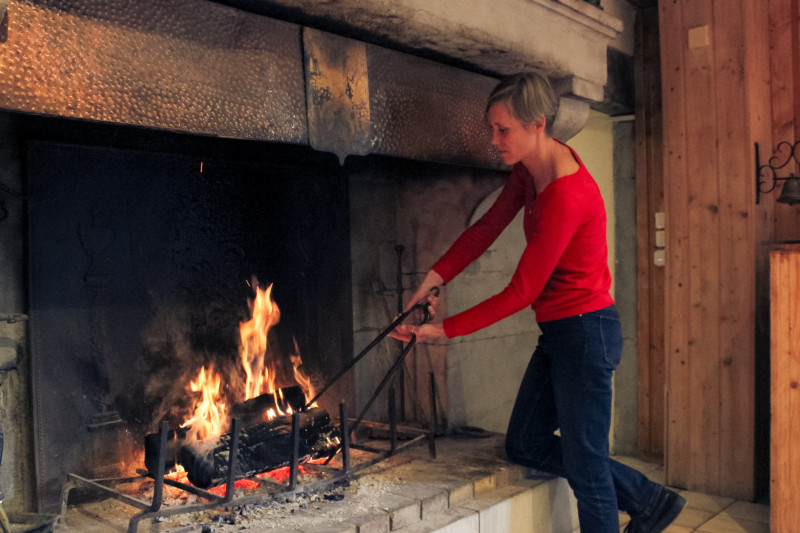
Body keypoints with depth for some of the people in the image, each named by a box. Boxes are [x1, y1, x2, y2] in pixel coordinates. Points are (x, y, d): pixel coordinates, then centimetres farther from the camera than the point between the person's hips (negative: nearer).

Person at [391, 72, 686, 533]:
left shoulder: (566, 196, -26)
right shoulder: (531, 168, 3)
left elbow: (520, 294, -22)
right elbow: (489, 227, 8)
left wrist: (444, 330, -16)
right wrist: (432, 280, -3)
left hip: (586, 333, -10)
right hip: (558, 332, 10)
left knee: (584, 464, 2)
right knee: (526, 445, 18)